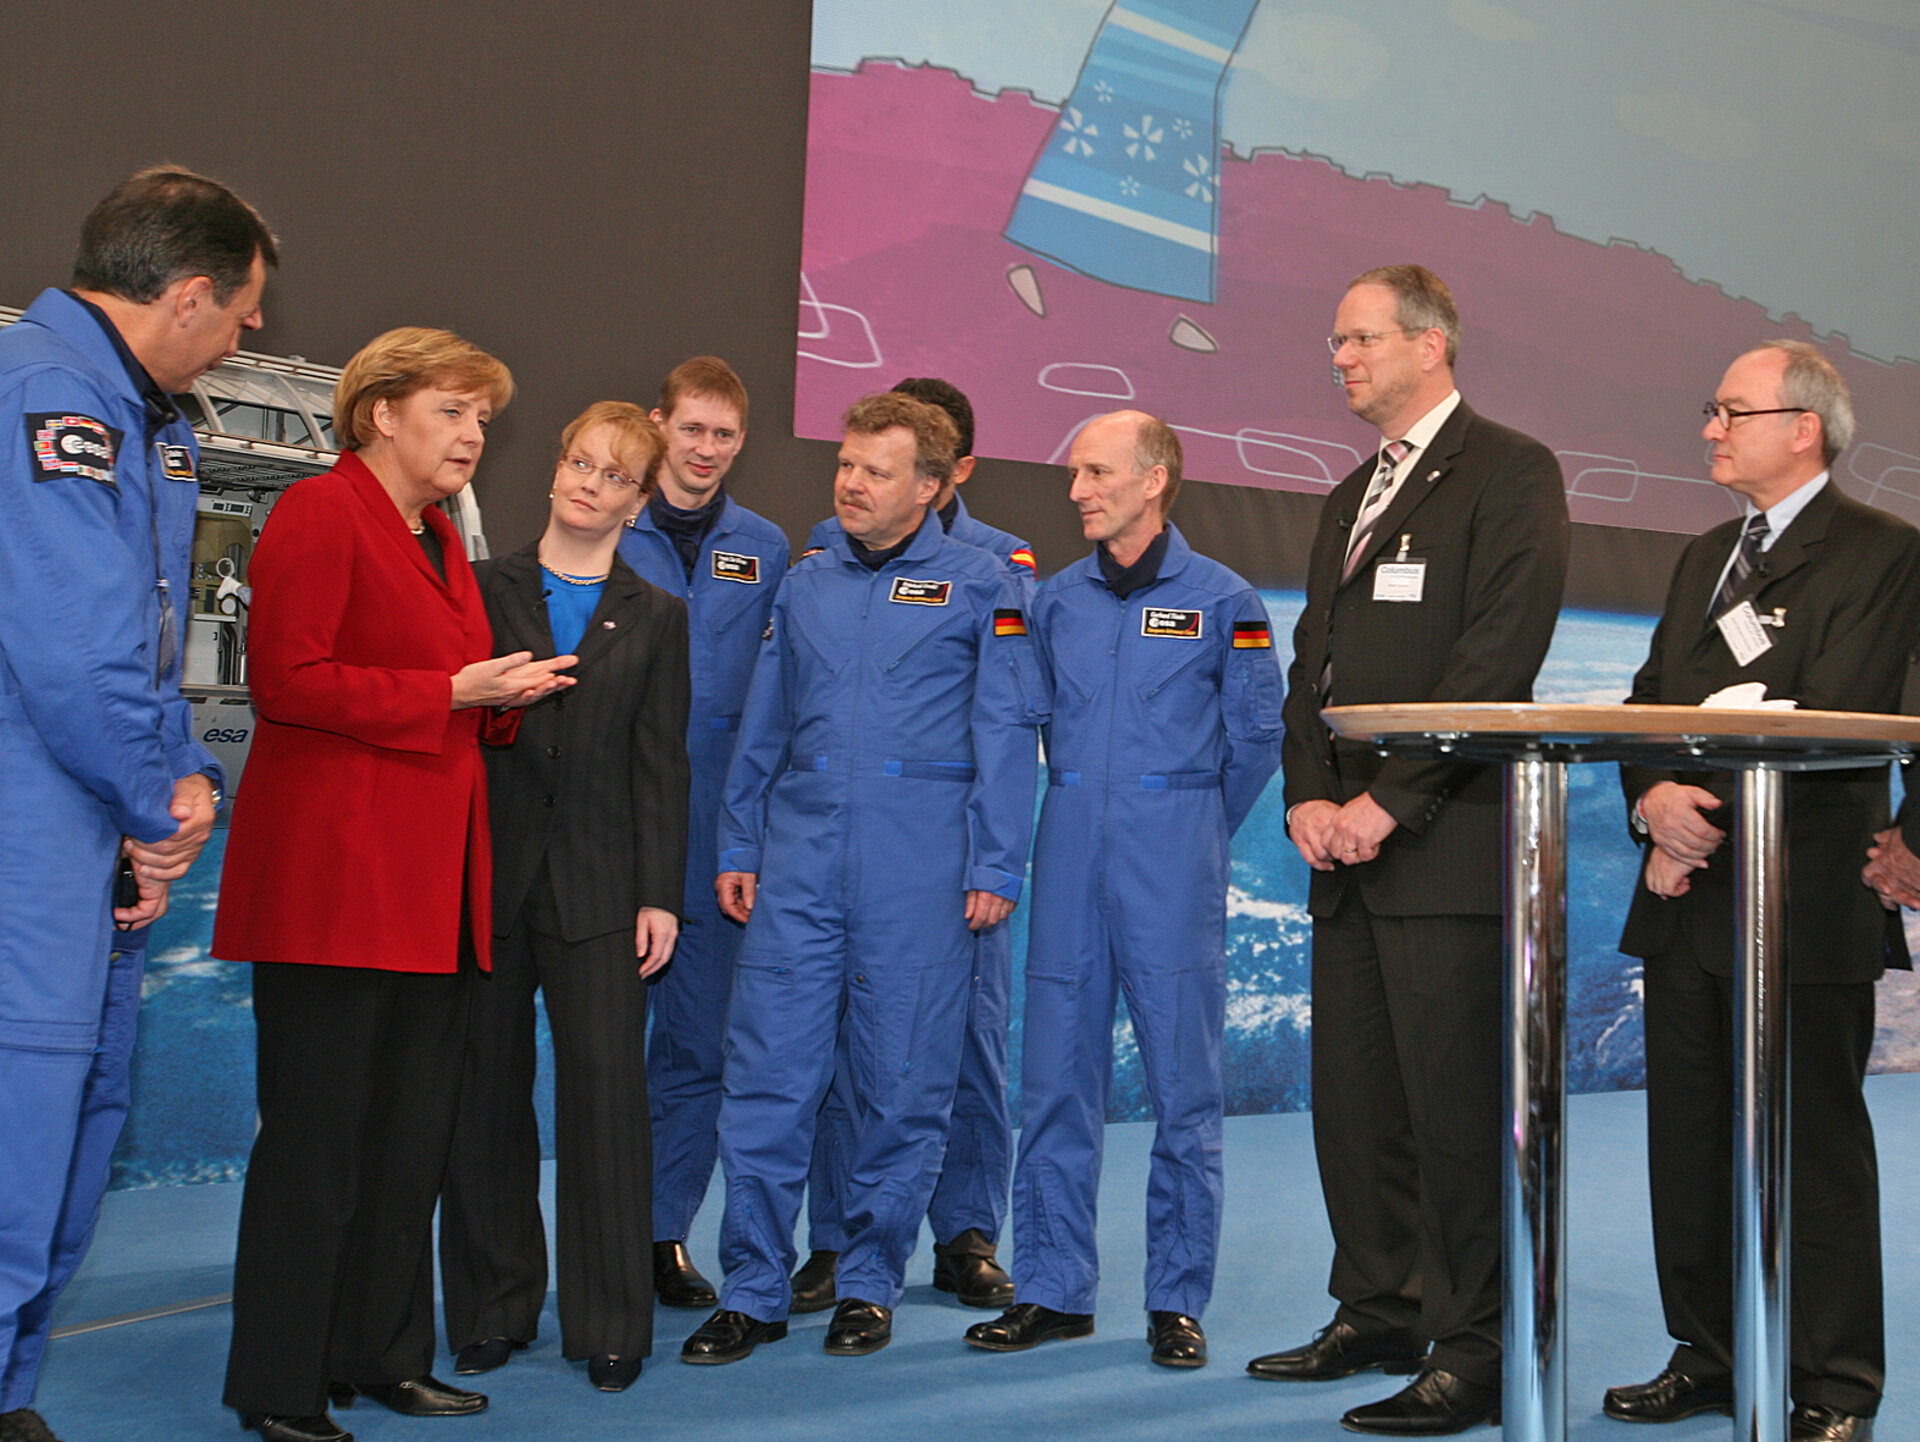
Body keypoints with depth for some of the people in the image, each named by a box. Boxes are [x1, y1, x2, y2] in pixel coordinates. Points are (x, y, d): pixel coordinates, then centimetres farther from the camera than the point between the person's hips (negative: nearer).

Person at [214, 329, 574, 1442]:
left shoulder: (440, 537, 21)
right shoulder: (321, 514, -6)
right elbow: (287, 682, -15)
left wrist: (502, 691, 6)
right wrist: (454, 692, -15)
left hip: (433, 880, 9)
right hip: (334, 873, -9)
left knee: (415, 1129, 11)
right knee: (319, 1133, -3)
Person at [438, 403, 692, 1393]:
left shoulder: (655, 617, 10)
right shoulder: (480, 589, 8)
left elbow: (661, 765, 5)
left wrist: (660, 895, 0)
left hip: (598, 886, 0)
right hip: (484, 874, 0)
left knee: (608, 1091, -3)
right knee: (485, 1096, 5)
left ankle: (610, 1324, 9)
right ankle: (492, 1311, 18)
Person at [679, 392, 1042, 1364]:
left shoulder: (979, 588, 2)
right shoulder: (804, 584, 14)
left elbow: (1006, 735, -1)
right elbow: (762, 730, 17)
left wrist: (995, 867, -6)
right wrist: (737, 847, 12)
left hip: (921, 871, -3)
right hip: (800, 860, 3)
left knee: (902, 1085, 4)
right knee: (766, 1074, 0)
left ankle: (870, 1284, 19)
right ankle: (753, 1290, 10)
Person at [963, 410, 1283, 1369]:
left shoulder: (1222, 601, -1)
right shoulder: (1055, 600, 10)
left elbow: (1255, 734, 5)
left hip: (1173, 856, -3)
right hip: (1071, 853, 4)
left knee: (1183, 1082, 1)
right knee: (1056, 1074, 5)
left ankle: (1177, 1300, 10)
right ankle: (1052, 1289, 14)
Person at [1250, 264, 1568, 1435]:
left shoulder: (1510, 470, -3)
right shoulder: (1351, 498, 23)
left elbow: (1501, 655, -14)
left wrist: (1388, 801, -16)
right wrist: (1310, 797, 3)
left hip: (1446, 843, -8)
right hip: (1348, 851, 8)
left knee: (1457, 1106, -5)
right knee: (1353, 1100, 11)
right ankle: (1380, 1315, 24)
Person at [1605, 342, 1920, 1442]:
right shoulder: (1706, 558, 20)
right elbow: (1649, 701, 15)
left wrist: (1709, 819, -15)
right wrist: (1655, 798, -6)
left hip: (1805, 899, -7)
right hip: (1690, 897, 7)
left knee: (1816, 1145, -1)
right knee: (1690, 1140, 11)